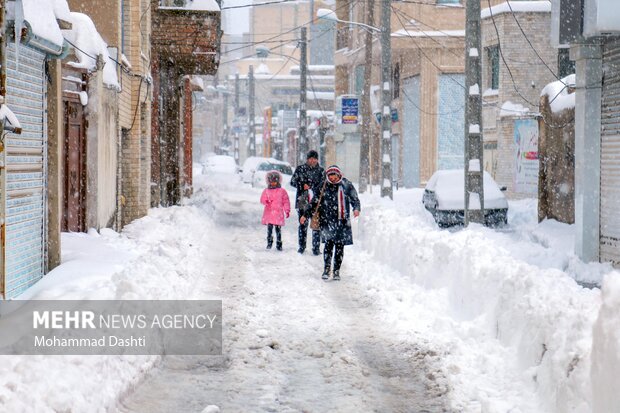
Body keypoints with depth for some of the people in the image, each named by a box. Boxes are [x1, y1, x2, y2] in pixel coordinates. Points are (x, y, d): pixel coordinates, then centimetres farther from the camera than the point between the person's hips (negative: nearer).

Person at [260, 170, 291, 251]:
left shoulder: (282, 191, 4)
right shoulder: (266, 191, 8)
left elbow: (286, 201, 5)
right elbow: (262, 200, 9)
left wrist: (287, 211, -1)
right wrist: (266, 201, -14)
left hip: (278, 214, -1)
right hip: (269, 213, 1)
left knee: (278, 229, 0)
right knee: (269, 229, -2)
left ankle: (279, 244, 7)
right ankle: (269, 243, 9)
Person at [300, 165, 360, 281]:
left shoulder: (346, 185, 3)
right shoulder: (324, 186, 4)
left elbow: (355, 199, 6)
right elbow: (315, 202, 10)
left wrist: (356, 208, -15)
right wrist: (306, 215, 7)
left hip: (342, 221, 1)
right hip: (328, 220, -1)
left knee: (340, 245, 2)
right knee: (329, 243, -11)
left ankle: (336, 271, 11)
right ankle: (326, 269, -3)